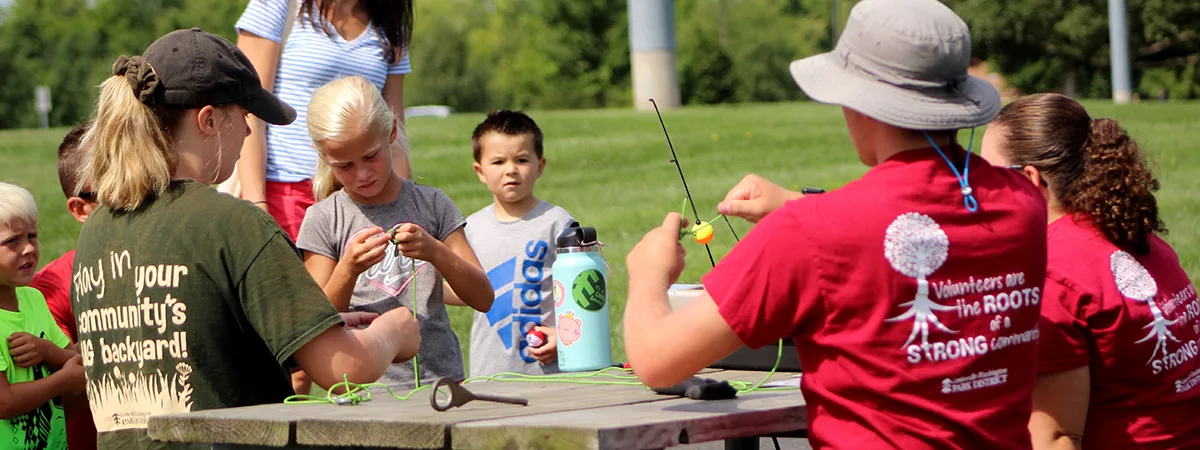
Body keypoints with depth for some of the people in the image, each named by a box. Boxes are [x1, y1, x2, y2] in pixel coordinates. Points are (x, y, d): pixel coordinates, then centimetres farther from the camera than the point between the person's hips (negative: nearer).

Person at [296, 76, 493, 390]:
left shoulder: (431, 204, 11)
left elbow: (483, 299, 7)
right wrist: (348, 270, -12)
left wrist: (434, 251, -8)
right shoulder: (323, 220, 5)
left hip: (439, 377, 0)